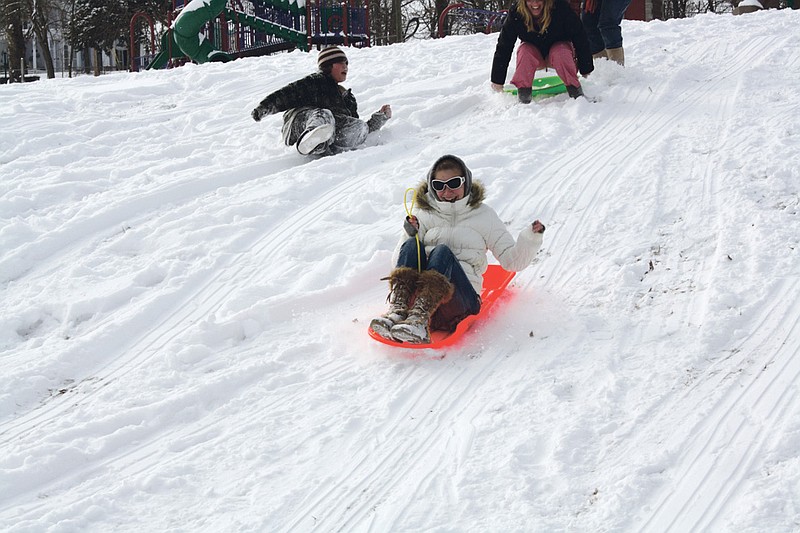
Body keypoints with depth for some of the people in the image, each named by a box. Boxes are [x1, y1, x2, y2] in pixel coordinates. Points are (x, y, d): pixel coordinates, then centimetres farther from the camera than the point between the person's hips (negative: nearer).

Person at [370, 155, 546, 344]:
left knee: (442, 251, -30)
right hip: (417, 293, 2)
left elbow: (511, 260, 13)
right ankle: (398, 311, -45)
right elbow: (399, 261, 15)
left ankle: (419, 319, -54)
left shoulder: (483, 215, 17)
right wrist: (410, 235, -3)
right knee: (411, 245, -23)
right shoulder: (427, 215, 20)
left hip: (463, 296, -2)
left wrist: (530, 238, -5)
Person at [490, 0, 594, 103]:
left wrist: (586, 69, -20)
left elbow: (580, 38, -20)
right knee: (525, 50, -30)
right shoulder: (515, 14, -24)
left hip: (558, 48, -1)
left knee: (560, 52, -33)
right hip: (533, 52, 1)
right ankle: (523, 91, -28)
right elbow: (503, 47, -21)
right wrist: (498, 80, -21)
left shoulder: (561, 8, -28)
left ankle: (575, 90, -26)